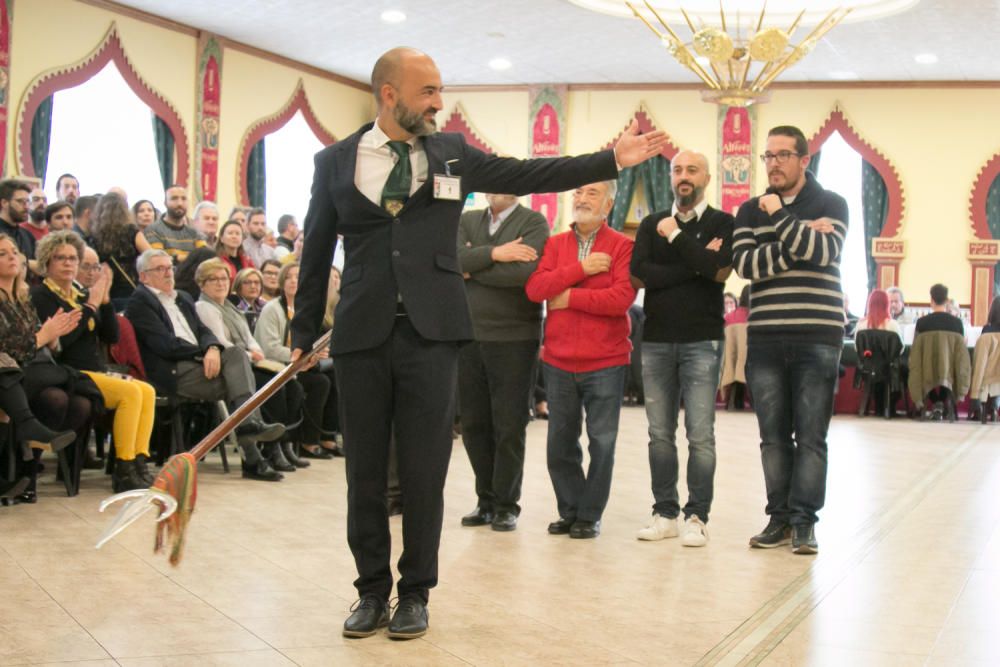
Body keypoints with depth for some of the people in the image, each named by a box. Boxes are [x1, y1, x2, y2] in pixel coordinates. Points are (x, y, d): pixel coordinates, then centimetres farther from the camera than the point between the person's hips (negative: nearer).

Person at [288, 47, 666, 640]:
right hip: (362, 334, 0)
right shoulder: (336, 161, 5)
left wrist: (612, 160, 4)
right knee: (365, 472, 6)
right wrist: (304, 332, 13)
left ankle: (415, 593, 17)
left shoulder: (452, 153, 8)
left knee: (424, 470, 3)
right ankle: (373, 591, 20)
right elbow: (317, 251, 11)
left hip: (431, 331, 0)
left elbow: (527, 174, 9)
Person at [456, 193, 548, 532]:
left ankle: (506, 504, 13)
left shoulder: (533, 222, -4)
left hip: (514, 338, -4)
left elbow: (525, 271, -20)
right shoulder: (466, 221, 10)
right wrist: (494, 254, -19)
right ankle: (486, 499, 21)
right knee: (474, 423, 8)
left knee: (509, 426, 2)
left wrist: (473, 268, -9)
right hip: (469, 336, 5)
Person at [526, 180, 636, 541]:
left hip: (605, 362, -4)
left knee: (602, 442, 1)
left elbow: (622, 297, -17)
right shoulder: (555, 244, 9)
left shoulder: (622, 246, -3)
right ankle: (569, 511, 24)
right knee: (560, 443, 10)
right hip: (558, 362, 4)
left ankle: (590, 515, 13)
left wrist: (569, 297, -11)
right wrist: (581, 269, -13)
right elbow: (534, 288, -6)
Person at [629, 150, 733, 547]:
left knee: (700, 434, -4)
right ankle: (665, 514, 13)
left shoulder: (723, 224, 4)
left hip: (702, 340, -3)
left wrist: (675, 235, -8)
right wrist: (698, 266, -11)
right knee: (660, 433, 6)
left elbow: (716, 268, -16)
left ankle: (697, 517, 3)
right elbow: (641, 272, -5)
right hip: (656, 340, 3)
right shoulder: (651, 225, 12)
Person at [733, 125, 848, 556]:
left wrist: (780, 218, -13)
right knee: (773, 436, 5)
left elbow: (824, 252, -13)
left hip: (817, 338, -3)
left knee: (811, 436, -2)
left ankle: (803, 521, 3)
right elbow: (744, 264, -5)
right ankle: (780, 517, 12)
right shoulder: (750, 211, 12)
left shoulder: (831, 205, 6)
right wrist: (802, 238, -12)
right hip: (765, 338, 3)